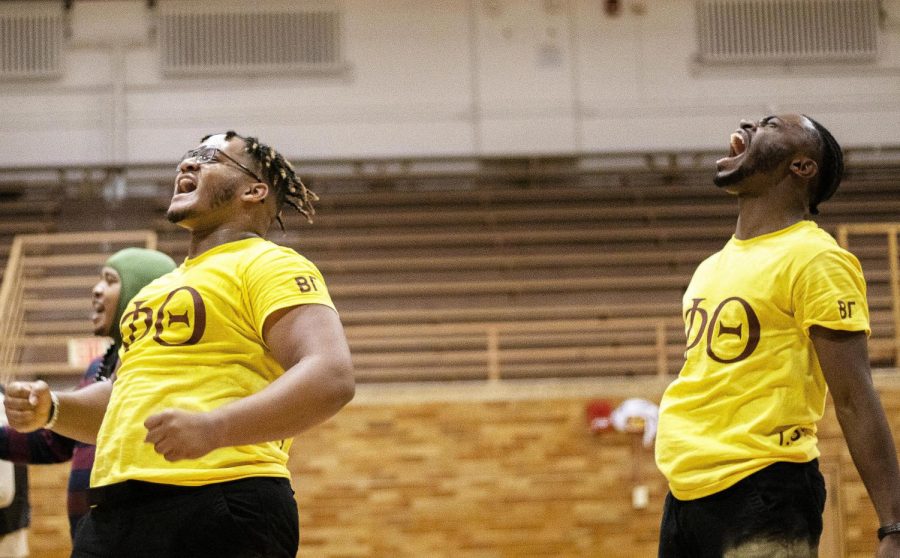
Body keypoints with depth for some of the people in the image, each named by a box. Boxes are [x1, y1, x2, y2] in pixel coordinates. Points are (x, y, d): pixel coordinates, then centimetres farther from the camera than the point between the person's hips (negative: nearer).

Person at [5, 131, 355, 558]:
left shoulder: (270, 265, 0)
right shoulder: (161, 288, 28)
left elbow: (331, 379, -16)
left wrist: (214, 428, -28)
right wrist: (52, 410, 14)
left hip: (221, 511, -8)